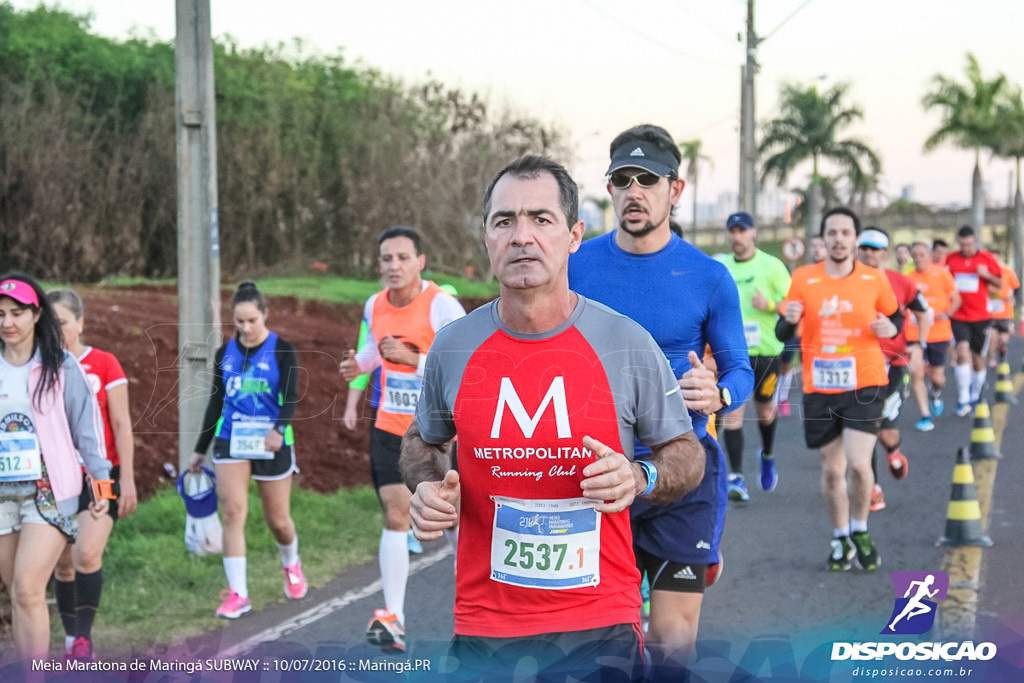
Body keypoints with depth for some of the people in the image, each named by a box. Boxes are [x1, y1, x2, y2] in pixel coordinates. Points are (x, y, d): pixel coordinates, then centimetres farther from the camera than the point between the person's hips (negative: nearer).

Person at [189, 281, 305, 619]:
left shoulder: (282, 351, -4)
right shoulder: (225, 354, 8)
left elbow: (290, 397, -13)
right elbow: (216, 402, 16)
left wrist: (279, 429, -33)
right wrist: (200, 450, 18)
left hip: (270, 443, -2)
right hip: (231, 440, 2)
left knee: (278, 519, 7)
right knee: (233, 512, -13)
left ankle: (292, 565, 40)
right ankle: (237, 594, -12)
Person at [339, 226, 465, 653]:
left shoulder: (442, 306, -17)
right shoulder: (375, 306, 3)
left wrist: (413, 359, -29)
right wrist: (358, 364, 4)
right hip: (390, 427, 4)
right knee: (395, 516, -3)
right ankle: (393, 618, -3)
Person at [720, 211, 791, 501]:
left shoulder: (771, 266, -2)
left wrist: (770, 305, -18)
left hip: (764, 350, -2)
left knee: (765, 410, 11)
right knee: (732, 412, -9)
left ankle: (767, 455, 41)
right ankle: (736, 476, -8)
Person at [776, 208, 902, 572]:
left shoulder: (875, 279, 0)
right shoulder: (803, 279, 0)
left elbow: (896, 316, 15)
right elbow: (782, 333, 4)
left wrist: (891, 328, -8)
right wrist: (789, 320, -19)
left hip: (865, 383, -1)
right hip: (819, 388, 1)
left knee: (859, 464, -14)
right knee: (832, 469, 9)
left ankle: (860, 531, 12)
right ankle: (840, 539, 29)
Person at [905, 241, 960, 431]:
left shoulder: (941, 274, -3)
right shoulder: (908, 278, 3)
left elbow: (956, 299, 0)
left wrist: (946, 314, -16)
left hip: (939, 333, -1)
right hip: (914, 334, 1)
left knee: (937, 377, 5)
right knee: (916, 373, -13)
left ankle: (935, 394, 42)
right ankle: (925, 415, -5)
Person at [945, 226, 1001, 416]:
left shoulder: (987, 258, -1)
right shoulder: (951, 259, 2)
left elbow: (999, 284, 4)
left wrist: (987, 275, -16)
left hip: (980, 316, 1)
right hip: (958, 316, -1)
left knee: (978, 357, 10)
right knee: (963, 350, -20)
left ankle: (975, 396, 30)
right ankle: (963, 399, -19)